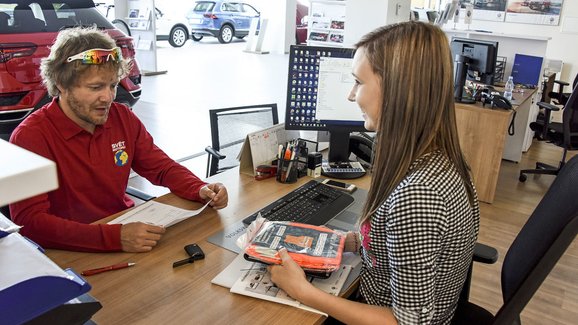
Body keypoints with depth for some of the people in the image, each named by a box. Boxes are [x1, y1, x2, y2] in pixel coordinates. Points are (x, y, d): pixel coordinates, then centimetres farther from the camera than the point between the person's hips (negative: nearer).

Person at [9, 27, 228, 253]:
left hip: (123, 228, 5)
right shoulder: (31, 136, -16)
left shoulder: (123, 117, 2)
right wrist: (114, 237, -35)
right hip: (71, 253, -5)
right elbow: (28, 222, -23)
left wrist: (201, 190, -12)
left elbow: (161, 167, 9)